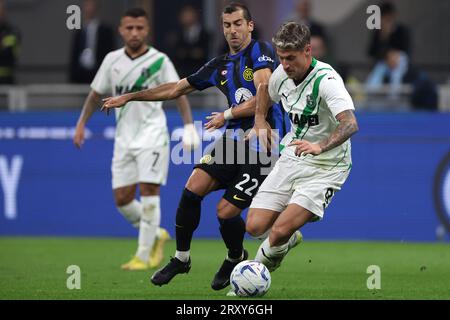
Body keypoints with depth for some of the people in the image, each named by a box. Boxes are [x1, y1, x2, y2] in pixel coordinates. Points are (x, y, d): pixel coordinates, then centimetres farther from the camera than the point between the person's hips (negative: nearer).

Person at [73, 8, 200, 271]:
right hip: (124, 137, 5)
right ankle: (156, 235, 26)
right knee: (122, 199, 1)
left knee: (149, 191, -12)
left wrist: (189, 126, -18)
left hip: (152, 133, -5)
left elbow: (179, 93, -7)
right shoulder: (112, 60, 6)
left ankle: (144, 256, -6)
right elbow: (97, 94, 17)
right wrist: (81, 124, 13)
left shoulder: (159, 61, -6)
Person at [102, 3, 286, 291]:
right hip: (234, 139, 6)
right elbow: (176, 89, 22)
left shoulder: (261, 51, -8)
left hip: (263, 146, -6)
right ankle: (182, 258, 9)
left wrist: (227, 115, -19)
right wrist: (130, 97, 23)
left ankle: (236, 258, 21)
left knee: (226, 211, -10)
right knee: (192, 190, -9)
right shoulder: (220, 65, 13)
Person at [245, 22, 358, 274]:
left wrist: (320, 146, -53)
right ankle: (290, 239, 30)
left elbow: (350, 123, -39)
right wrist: (260, 123, 12)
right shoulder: (283, 73, -1)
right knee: (255, 227, -3)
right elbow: (266, 90, 25)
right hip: (291, 159, 7)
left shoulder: (327, 80, -24)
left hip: (325, 167, -7)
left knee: (280, 231, -20)